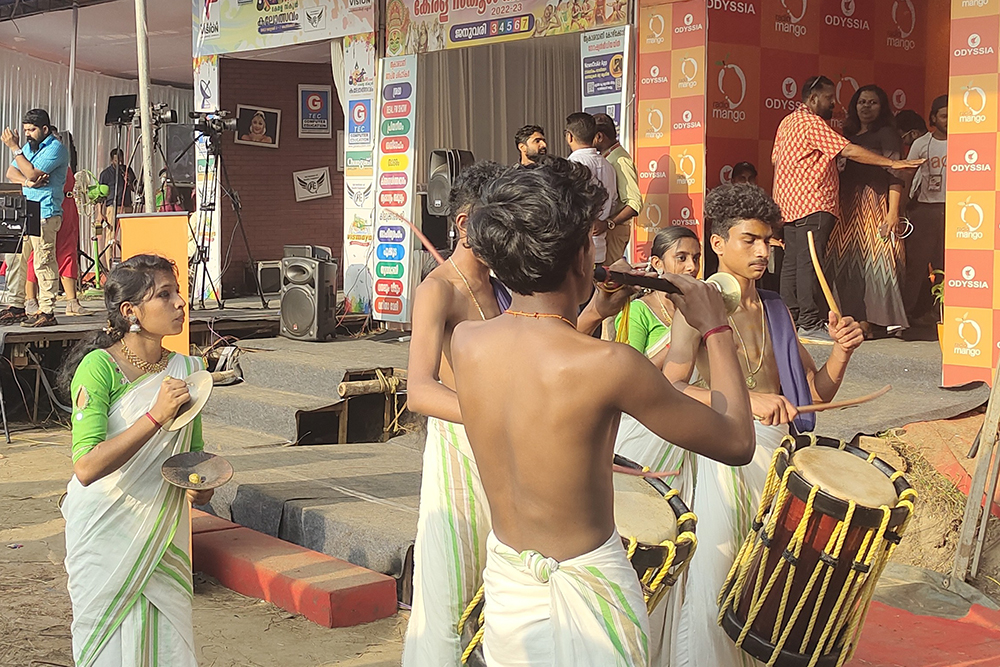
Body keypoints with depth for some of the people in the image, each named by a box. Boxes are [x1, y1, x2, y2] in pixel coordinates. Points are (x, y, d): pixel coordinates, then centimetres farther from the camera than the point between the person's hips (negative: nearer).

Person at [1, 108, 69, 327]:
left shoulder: (55, 148, -7)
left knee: (43, 261, -10)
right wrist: (27, 181, -7)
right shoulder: (29, 147, 20)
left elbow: (31, 173, -16)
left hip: (44, 213, -9)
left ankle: (47, 312, -8)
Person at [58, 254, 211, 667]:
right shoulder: (99, 367, -15)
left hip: (163, 534, 5)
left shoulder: (186, 369, 3)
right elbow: (86, 467, -25)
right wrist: (156, 415, -30)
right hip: (106, 534, -5)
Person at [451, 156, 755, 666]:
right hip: (584, 589, -5)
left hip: (504, 580, 5)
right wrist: (716, 328, -3)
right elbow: (737, 443, -14)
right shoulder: (609, 365, -27)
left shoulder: (464, 342, -10)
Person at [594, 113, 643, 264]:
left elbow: (635, 203, -23)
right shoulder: (605, 159, 15)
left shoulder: (620, 160, -15)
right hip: (604, 226, 9)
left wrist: (609, 224, -32)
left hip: (614, 229, -9)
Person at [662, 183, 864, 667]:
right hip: (723, 457, -6)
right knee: (715, 578, -4)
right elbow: (670, 390, -20)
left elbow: (819, 391, 16)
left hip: (779, 453, 6)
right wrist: (745, 400, -31)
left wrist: (841, 350, -3)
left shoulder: (775, 310, 14)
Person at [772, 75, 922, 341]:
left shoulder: (788, 121, 19)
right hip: (812, 203, -10)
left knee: (792, 261, 9)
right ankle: (809, 322, -13)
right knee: (809, 262, -11)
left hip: (789, 201, 10)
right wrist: (891, 163, -17)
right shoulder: (812, 123, -12)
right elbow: (849, 151, -18)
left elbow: (776, 159, 21)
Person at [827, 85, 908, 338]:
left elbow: (895, 174, -10)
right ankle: (855, 319, 6)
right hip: (848, 206, 7)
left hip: (876, 202, -7)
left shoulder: (886, 134, -1)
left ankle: (872, 321, -7)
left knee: (873, 259, -9)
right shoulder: (849, 135, 19)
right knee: (846, 259, 2)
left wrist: (893, 212, -19)